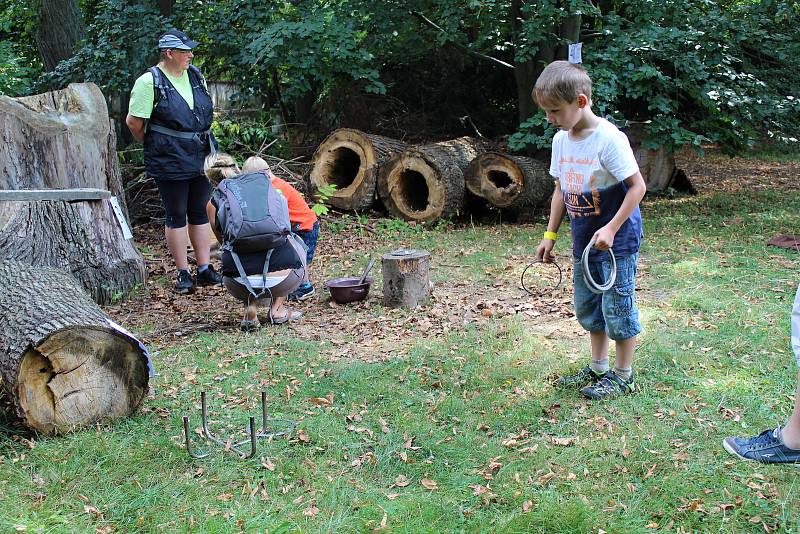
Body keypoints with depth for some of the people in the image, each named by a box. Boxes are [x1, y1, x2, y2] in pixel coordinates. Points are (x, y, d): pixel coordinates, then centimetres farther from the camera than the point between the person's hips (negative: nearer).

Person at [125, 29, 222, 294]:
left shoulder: (195, 75, 9)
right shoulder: (150, 81, -11)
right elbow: (133, 122, -10)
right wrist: (153, 146, 2)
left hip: (200, 156, 6)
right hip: (170, 160, -6)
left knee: (200, 212, 11)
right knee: (176, 216, 3)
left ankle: (205, 269, 20)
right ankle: (183, 274, 12)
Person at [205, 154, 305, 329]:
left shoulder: (213, 204, 10)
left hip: (241, 286, 0)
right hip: (282, 281, 0)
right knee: (295, 247, 35)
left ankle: (251, 308, 13)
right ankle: (277, 308, 21)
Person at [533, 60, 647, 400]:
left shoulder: (610, 139, -21)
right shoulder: (561, 140, 2)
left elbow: (637, 186, -18)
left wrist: (611, 228, -23)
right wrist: (550, 235, 9)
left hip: (616, 241, -8)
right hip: (584, 241, 8)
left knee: (618, 307, 2)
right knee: (588, 307, 17)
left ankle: (623, 377, 17)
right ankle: (598, 369, 33)